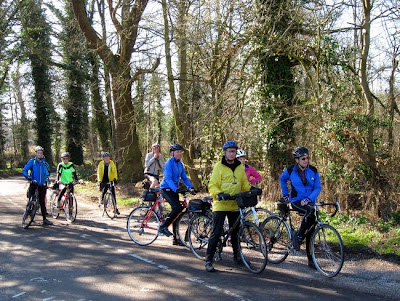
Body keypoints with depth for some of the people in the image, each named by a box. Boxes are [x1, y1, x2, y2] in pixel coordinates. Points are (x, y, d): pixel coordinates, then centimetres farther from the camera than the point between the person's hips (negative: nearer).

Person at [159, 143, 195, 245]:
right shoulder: (169, 163, -13)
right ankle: (163, 227, -16)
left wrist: (191, 187, -3)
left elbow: (184, 178, 12)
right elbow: (168, 179, -24)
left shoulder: (180, 164, 11)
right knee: (178, 207, -26)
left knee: (176, 211, 7)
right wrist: (176, 189, -36)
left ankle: (175, 238, 14)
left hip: (174, 190, 8)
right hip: (166, 189, -8)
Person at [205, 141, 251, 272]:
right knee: (216, 233, -6)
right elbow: (212, 186, -10)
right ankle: (208, 260, 0)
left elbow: (245, 184, 19)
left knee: (235, 232, 17)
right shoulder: (219, 167, -6)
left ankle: (236, 256, 33)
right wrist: (219, 194, -28)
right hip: (220, 205, -5)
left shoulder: (240, 167, 10)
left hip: (235, 206, 5)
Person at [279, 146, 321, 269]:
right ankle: (298, 237, -20)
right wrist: (285, 195, 13)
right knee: (310, 211, -35)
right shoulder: (290, 170, -6)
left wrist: (308, 199, -18)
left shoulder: (313, 171, -2)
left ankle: (310, 259, 14)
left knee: (310, 232, 2)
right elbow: (282, 179, 14)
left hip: (309, 202, 3)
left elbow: (317, 188, -3)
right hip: (296, 201, -3)